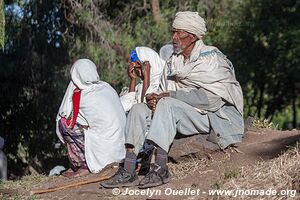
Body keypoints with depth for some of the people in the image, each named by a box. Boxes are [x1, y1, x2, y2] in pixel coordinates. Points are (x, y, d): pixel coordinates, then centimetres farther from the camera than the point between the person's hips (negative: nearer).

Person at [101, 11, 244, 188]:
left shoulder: (210, 58, -9)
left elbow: (209, 97, -21)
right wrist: (154, 99, -16)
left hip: (212, 116, -7)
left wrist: (168, 95, -20)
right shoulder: (173, 62, 14)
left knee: (167, 104, -31)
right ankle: (128, 172, -20)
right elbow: (166, 92, 10)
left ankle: (160, 168, -37)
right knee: (139, 109, -8)